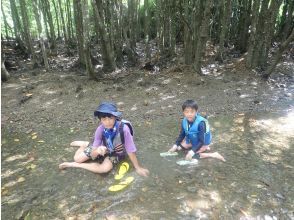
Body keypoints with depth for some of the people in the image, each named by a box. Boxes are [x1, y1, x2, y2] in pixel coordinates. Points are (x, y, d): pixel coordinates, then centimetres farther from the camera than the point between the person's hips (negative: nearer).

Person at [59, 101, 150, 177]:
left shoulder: (123, 128, -38)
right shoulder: (100, 129, -27)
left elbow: (130, 150, -28)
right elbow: (93, 156, -23)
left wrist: (138, 168, -20)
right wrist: (96, 151, -46)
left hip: (117, 153, -2)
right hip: (102, 148, 3)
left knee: (105, 168, -31)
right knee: (77, 158, -2)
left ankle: (73, 165, -10)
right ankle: (85, 144, 32)